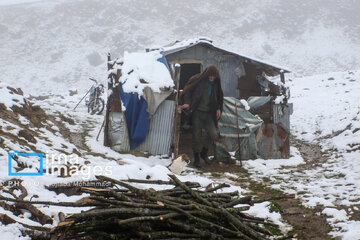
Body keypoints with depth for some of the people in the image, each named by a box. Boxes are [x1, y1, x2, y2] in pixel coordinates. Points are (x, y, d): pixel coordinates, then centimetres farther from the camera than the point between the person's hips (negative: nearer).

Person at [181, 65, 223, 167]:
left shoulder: (216, 84, 7)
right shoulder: (198, 80, -5)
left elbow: (219, 97, 22)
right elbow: (187, 90, -2)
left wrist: (218, 108, 9)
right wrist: (187, 103, -14)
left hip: (208, 114, 3)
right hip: (197, 113, -3)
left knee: (214, 134, -8)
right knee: (197, 136, 1)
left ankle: (204, 152, 16)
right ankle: (196, 158, 17)